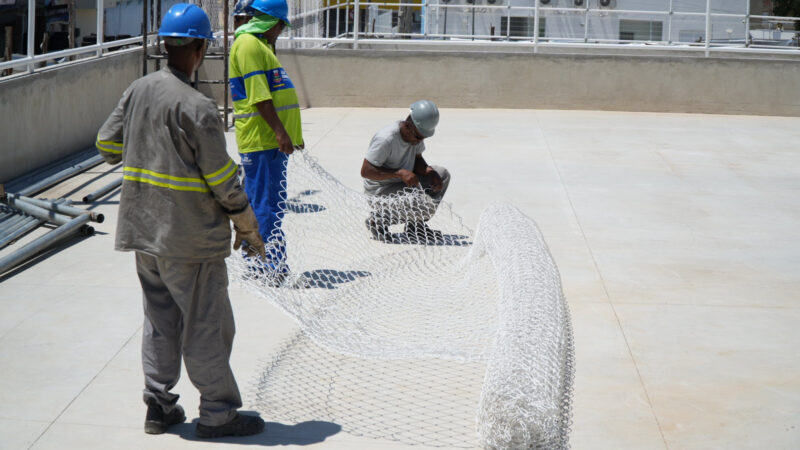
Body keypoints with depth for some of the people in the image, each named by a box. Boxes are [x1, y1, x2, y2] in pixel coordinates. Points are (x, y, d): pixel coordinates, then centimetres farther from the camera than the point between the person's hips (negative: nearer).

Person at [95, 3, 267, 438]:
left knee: (160, 318, 17)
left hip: (143, 228, 8)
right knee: (206, 325, 3)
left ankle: (159, 406, 22)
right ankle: (217, 413, 11)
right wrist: (248, 226, -3)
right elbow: (221, 178, -15)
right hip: (189, 237, -7)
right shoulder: (196, 107, -19)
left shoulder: (137, 91, 3)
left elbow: (108, 145, 13)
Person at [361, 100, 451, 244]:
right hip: (380, 189, -9)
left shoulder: (416, 133, -3)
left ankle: (415, 224, 15)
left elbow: (417, 159, 12)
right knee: (426, 205, -27)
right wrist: (400, 172, -33)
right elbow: (365, 171, -28)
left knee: (443, 174, 9)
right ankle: (379, 220, -8)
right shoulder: (386, 139, -28)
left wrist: (430, 172, -10)